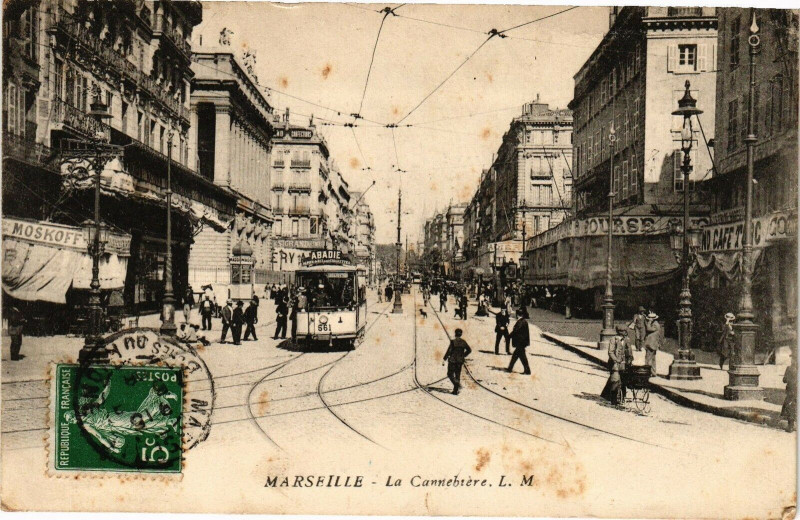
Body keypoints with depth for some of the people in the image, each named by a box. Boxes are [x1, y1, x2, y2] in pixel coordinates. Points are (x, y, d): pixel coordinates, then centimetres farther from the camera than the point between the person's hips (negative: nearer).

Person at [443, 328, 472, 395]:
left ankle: (458, 384, -20)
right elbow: (469, 350, 8)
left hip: (452, 360, -5)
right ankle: (455, 390, 12)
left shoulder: (453, 341, -13)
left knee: (450, 374, 5)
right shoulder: (463, 342, 2)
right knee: (457, 375, 13)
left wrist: (444, 359, -9)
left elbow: (449, 351, -16)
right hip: (460, 361, 5)